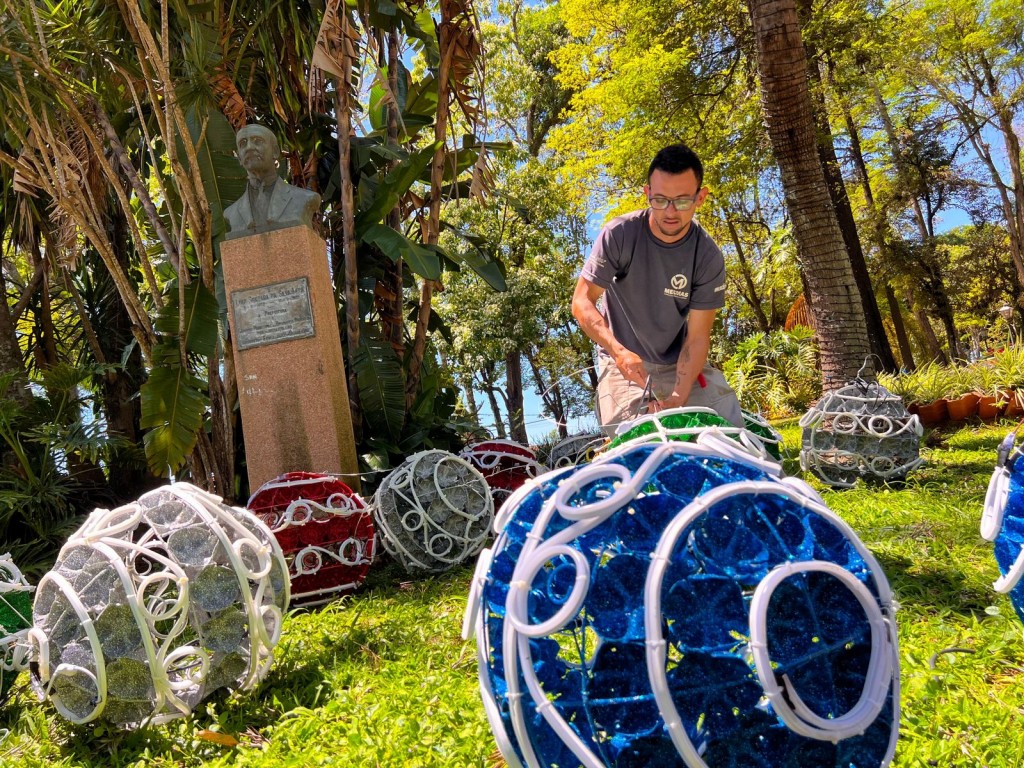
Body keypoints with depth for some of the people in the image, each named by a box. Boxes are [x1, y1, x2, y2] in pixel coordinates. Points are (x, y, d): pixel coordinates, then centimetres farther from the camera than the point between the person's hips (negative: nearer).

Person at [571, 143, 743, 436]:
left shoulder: (708, 256, -12)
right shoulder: (620, 235, -16)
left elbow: (697, 337, -13)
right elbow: (582, 302, -14)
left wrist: (678, 398, -27)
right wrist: (619, 351, -30)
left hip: (681, 363, 2)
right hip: (622, 361, -2)